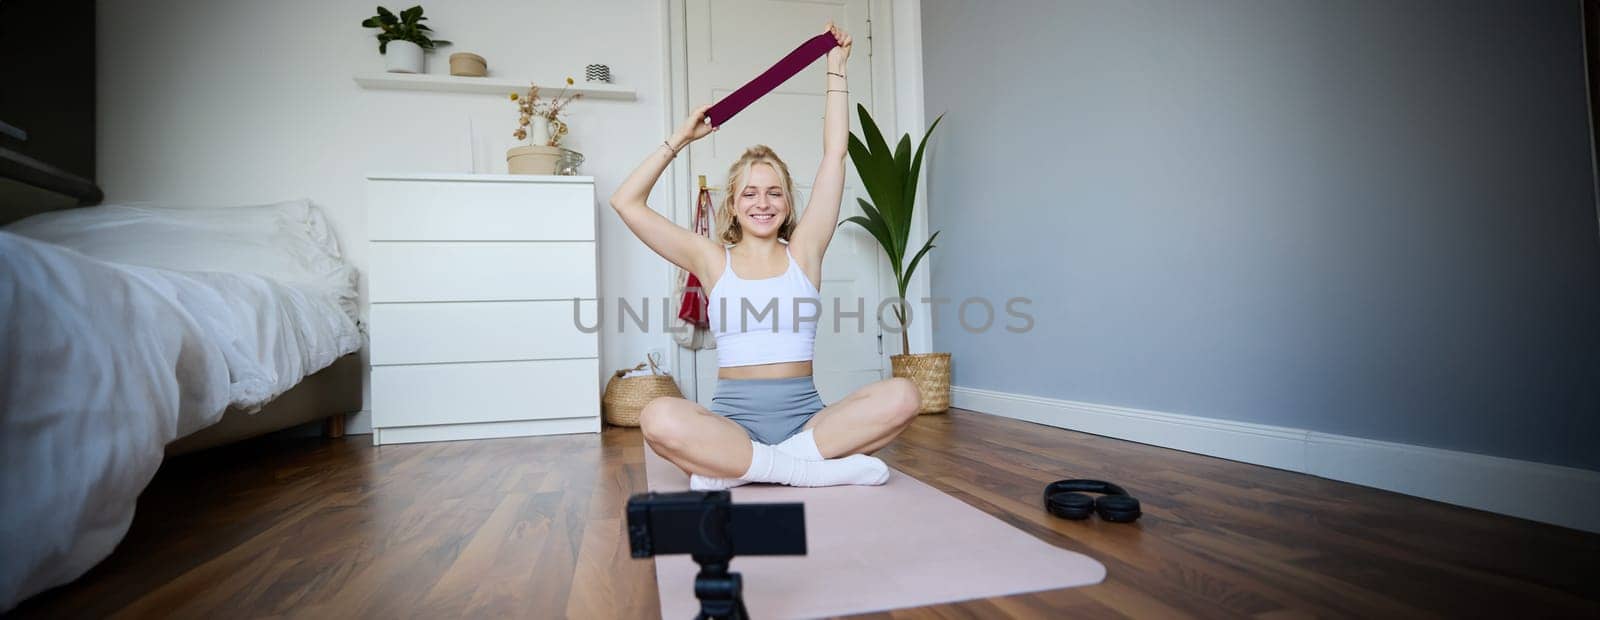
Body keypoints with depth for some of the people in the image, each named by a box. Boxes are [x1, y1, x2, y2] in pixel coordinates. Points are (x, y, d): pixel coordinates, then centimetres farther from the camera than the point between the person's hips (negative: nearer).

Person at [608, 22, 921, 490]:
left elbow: (835, 156, 8)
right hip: (732, 421, -1)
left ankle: (737, 467, -23)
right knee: (659, 419, -33)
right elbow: (626, 202, 7)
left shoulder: (803, 252, 9)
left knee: (900, 396, -27)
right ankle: (820, 467, -26)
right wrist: (680, 139, 10)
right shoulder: (714, 260, 9)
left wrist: (836, 70, 14)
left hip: (805, 419, 2)